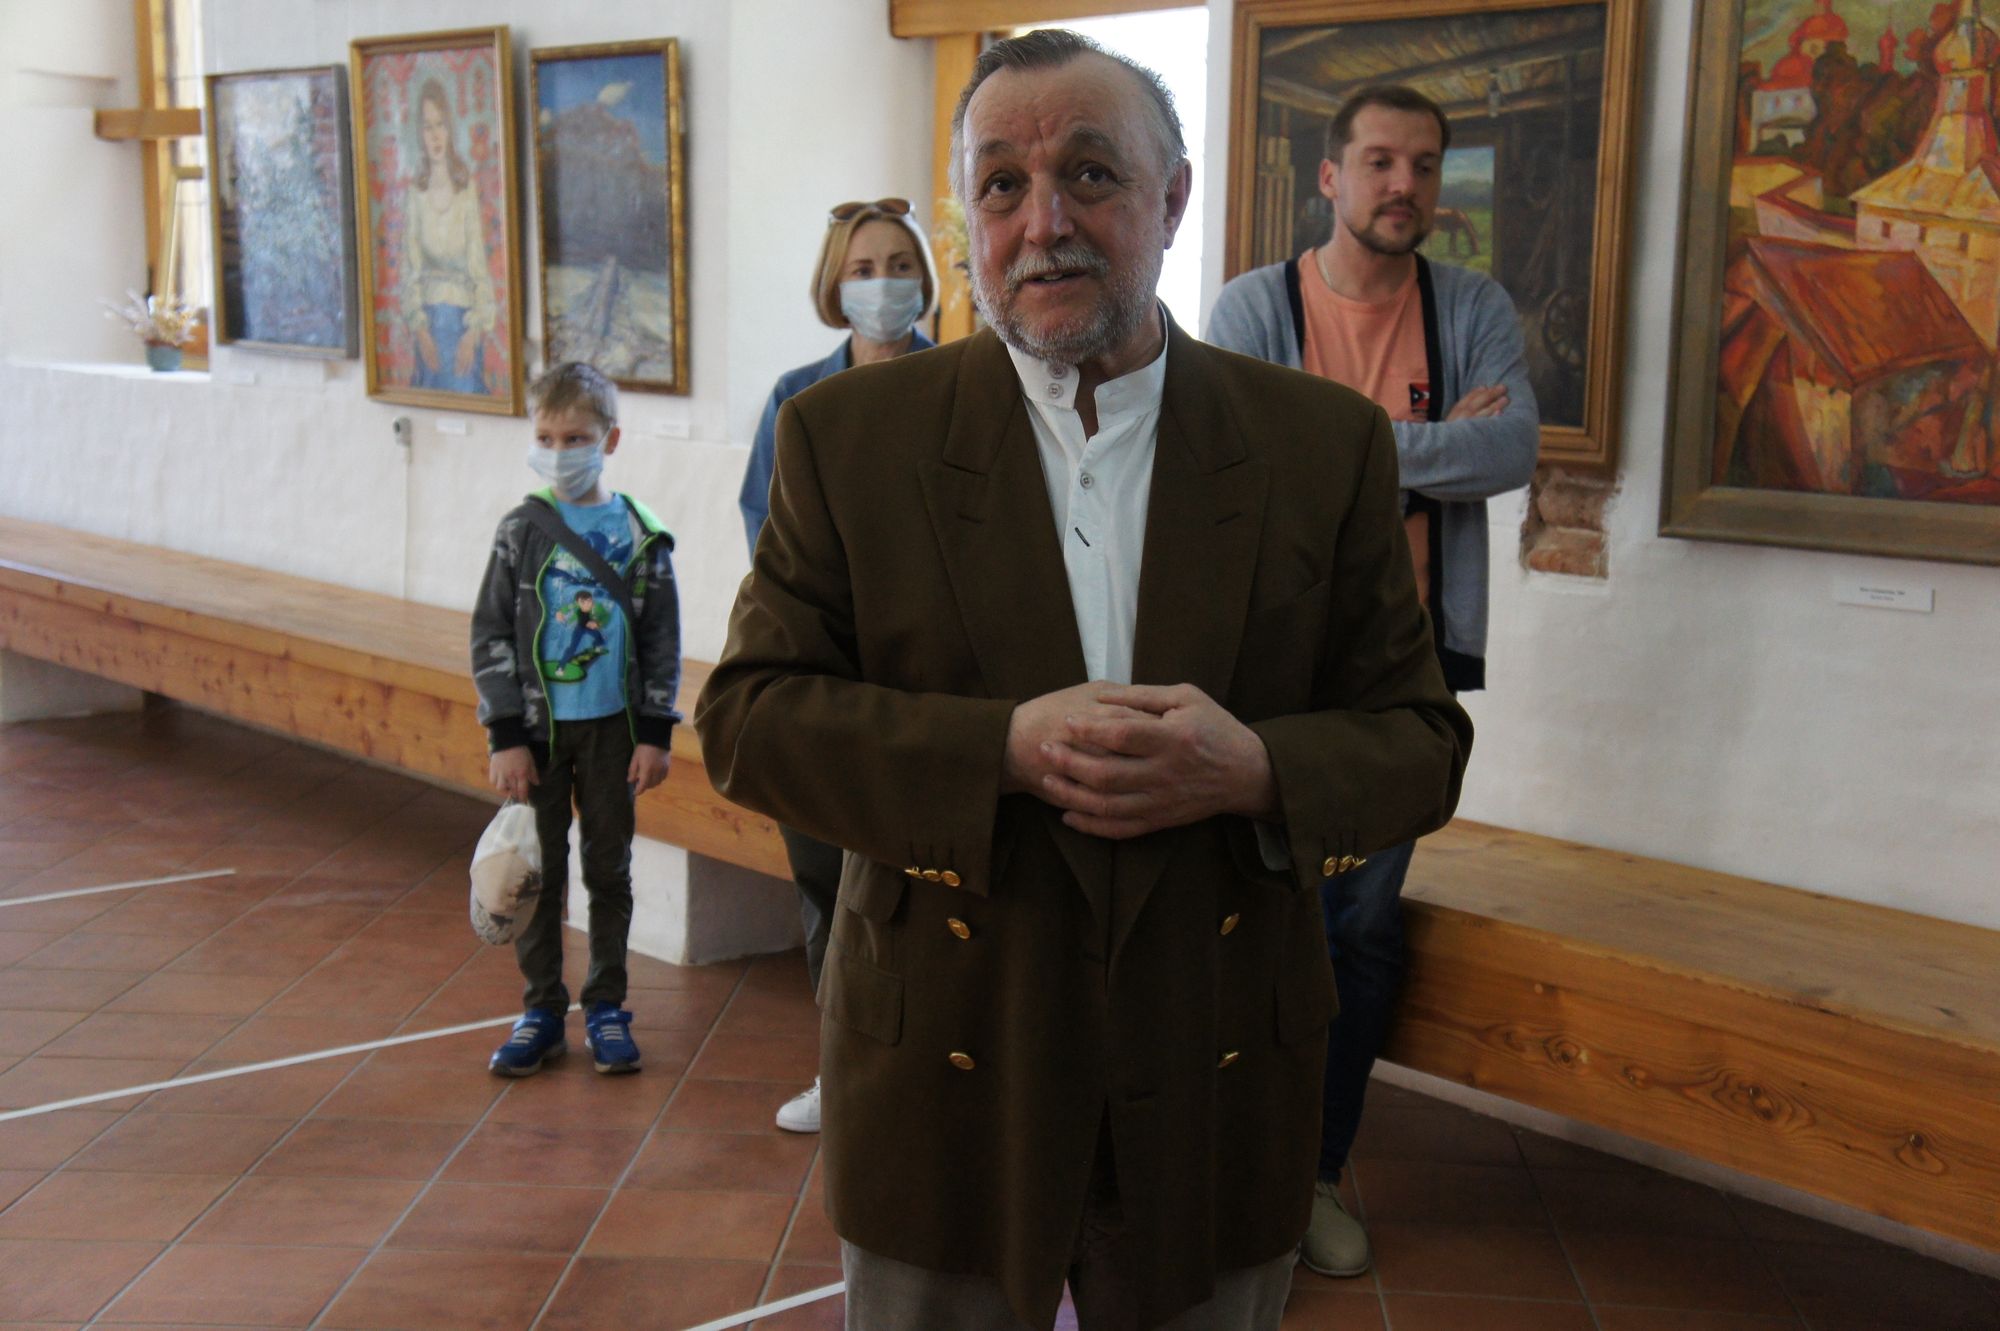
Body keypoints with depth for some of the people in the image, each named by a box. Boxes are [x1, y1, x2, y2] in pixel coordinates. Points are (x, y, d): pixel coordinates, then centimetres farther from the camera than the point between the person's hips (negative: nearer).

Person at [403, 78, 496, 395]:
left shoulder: (468, 189, -3)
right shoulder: (414, 194, -1)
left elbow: (478, 265, -4)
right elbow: (411, 270, 0)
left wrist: (475, 330, -13)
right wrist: (420, 328, -10)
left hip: (465, 312, -1)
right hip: (428, 312, 1)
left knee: (466, 387, 0)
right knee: (433, 387, 3)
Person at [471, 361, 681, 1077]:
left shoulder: (640, 534, -1)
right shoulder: (521, 531, -3)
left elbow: (663, 640, 2)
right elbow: (490, 637, -2)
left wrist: (656, 732, -2)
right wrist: (504, 736, -7)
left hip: (611, 728, 0)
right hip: (536, 727, 0)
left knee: (609, 868, 9)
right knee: (539, 871, 6)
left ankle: (606, 1006, 22)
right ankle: (542, 1010, 19)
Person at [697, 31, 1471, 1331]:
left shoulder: (1327, 443, -1)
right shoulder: (850, 434, -2)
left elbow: (1419, 740, 0)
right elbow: (747, 713, -7)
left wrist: (1252, 769, -22)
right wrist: (1001, 748, -22)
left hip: (1217, 1088, 1)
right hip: (943, 1079, 0)